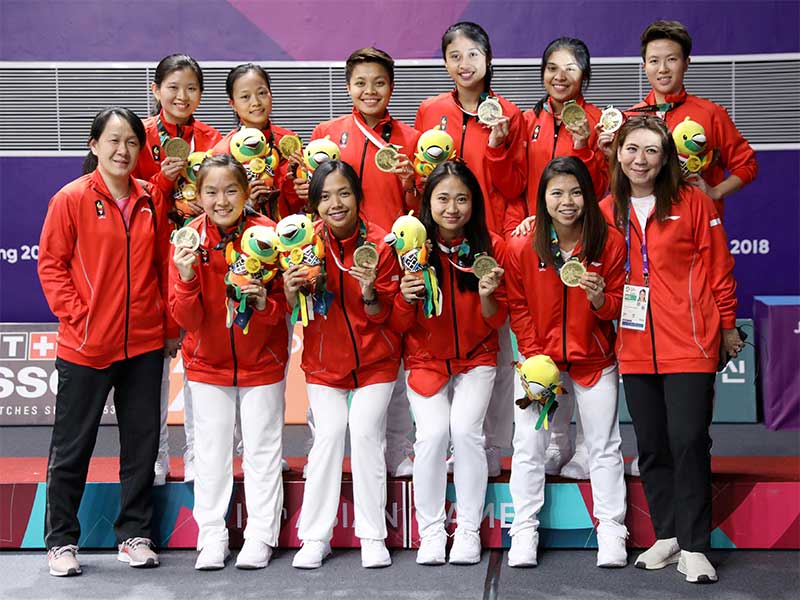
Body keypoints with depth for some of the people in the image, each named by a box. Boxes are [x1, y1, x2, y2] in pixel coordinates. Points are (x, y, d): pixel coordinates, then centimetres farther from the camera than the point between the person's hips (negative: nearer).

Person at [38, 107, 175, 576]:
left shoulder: (152, 199, 5)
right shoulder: (71, 199, -7)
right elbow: (50, 264, -5)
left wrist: (170, 326, 9)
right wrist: (77, 315, -12)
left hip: (145, 344, 4)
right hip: (86, 346, -4)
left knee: (143, 442, 11)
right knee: (73, 447, 6)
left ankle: (135, 534, 24)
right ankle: (61, 540, 19)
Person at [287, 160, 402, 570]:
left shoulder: (380, 243, -13)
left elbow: (382, 316, -7)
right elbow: (296, 312, -3)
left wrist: (369, 292, -28)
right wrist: (291, 291, -25)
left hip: (374, 359, -1)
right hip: (323, 359, 1)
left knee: (366, 432, -9)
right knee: (329, 432, -7)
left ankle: (373, 537, 3)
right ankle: (314, 537, 3)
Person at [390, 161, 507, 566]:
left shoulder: (491, 246, -6)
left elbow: (496, 321, -1)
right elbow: (399, 325, -4)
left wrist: (487, 296, -22)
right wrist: (405, 298, -25)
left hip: (476, 357, 0)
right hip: (425, 358, 0)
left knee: (465, 428, -19)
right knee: (433, 430, -18)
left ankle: (469, 530, -4)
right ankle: (430, 531, -3)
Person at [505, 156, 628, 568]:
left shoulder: (610, 242, -7)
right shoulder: (522, 247, -7)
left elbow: (618, 306, -2)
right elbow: (518, 309, -1)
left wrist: (599, 298, -25)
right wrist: (535, 359, -9)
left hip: (594, 361, 0)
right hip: (540, 360, 0)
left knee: (604, 446, 6)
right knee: (528, 446, 2)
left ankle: (611, 531, 15)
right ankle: (525, 530, 12)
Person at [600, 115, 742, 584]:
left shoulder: (693, 203, -3)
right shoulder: (607, 211, 7)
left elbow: (719, 269, 1)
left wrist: (727, 326, 4)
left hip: (689, 345, -4)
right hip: (636, 348, 4)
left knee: (688, 440, -6)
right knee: (651, 445, 10)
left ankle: (694, 547, 5)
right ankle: (667, 536, 23)